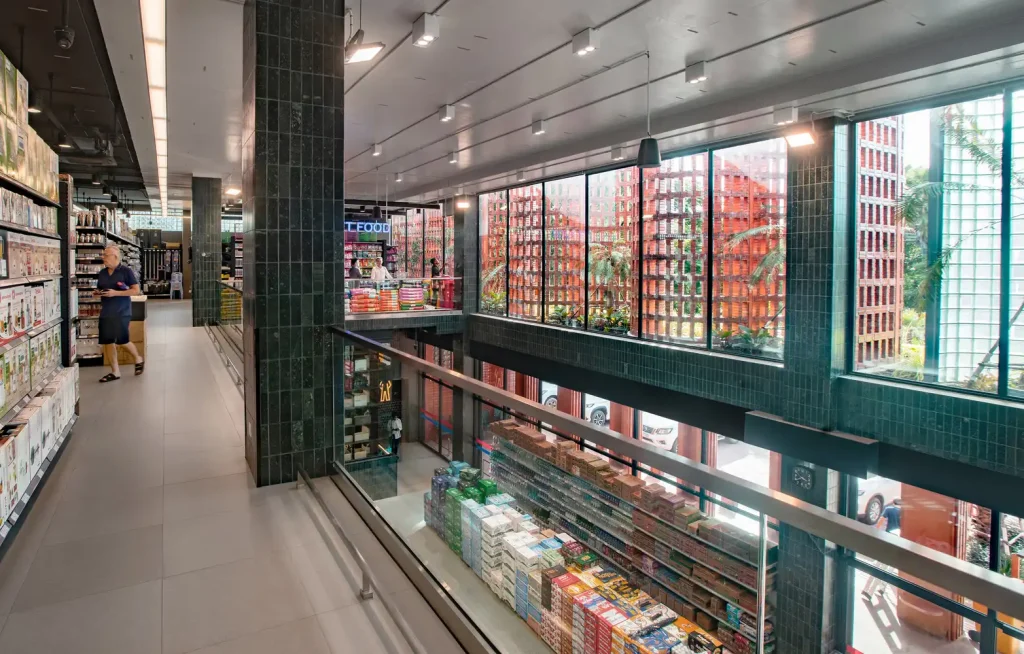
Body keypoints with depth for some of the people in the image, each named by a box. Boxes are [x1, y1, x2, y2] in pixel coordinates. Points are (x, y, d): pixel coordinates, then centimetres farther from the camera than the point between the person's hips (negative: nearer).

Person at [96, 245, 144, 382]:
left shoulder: (126, 271, -7)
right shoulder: (102, 273, 10)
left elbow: (136, 290, -10)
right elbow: (98, 289, 23)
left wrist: (115, 293, -18)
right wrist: (98, 293, -1)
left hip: (121, 312, -6)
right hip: (105, 312, 6)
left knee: (122, 341, -6)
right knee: (107, 341, 4)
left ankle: (138, 359, 22)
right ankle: (115, 371, 13)